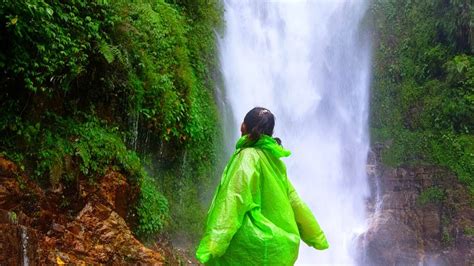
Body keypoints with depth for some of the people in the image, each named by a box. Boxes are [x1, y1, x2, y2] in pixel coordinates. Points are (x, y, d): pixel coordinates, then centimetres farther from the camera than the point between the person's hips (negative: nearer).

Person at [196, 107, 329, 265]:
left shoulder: (248, 156, -10)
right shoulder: (274, 160, 11)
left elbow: (232, 202, -20)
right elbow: (293, 201, 16)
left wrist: (212, 246, -25)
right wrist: (317, 237, 26)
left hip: (256, 247, -7)